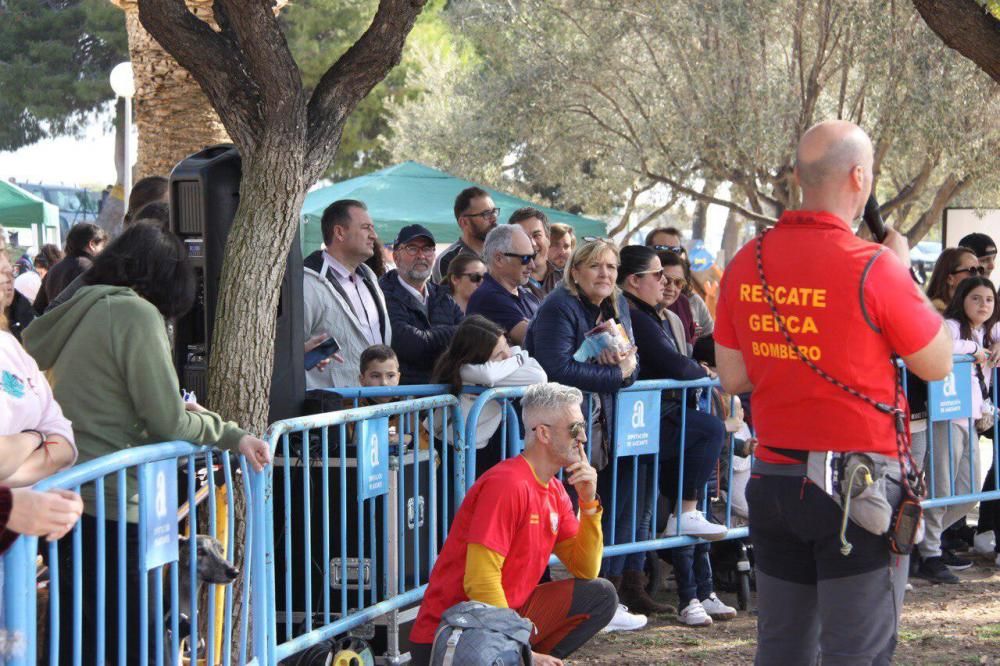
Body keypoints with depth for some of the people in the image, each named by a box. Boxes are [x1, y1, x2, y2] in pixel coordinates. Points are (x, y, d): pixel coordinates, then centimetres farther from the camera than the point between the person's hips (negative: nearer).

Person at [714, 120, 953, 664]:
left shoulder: (747, 264, 2)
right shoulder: (872, 268, -15)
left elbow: (732, 378, 8)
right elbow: (938, 365, -4)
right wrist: (903, 273, 6)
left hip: (774, 477, 6)